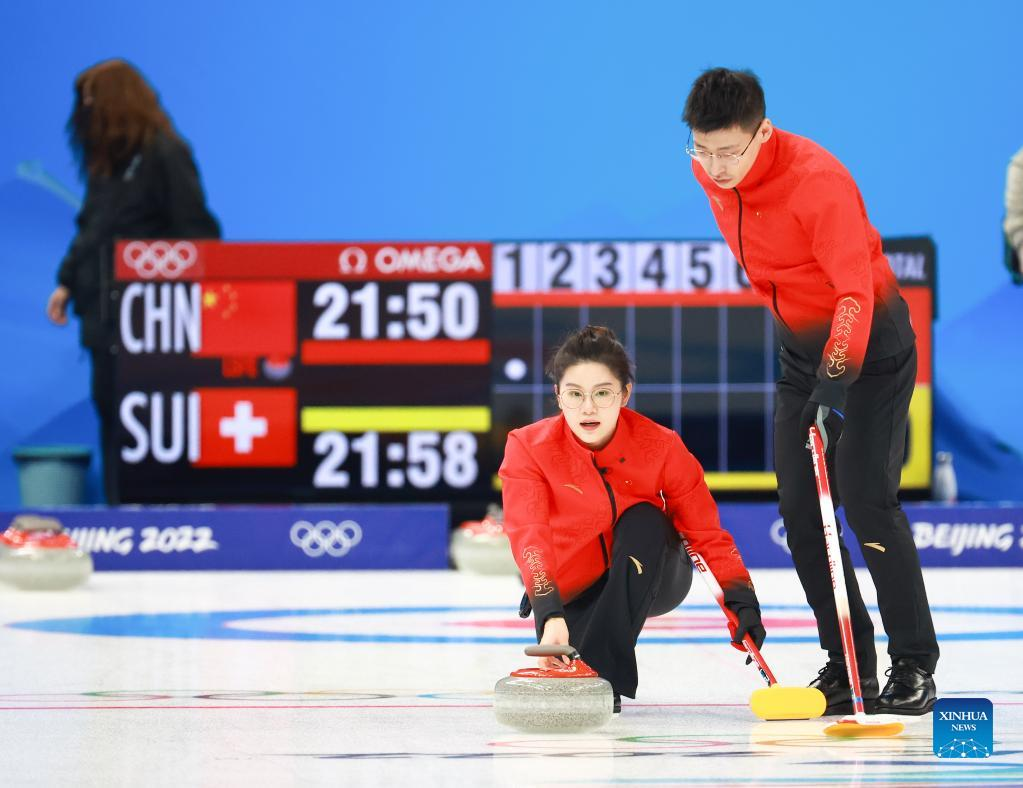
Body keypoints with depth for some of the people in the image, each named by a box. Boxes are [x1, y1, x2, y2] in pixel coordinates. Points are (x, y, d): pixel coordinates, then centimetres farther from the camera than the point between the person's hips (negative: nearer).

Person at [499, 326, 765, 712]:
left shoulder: (661, 447, -19)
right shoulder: (529, 447, -22)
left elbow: (707, 534, -17)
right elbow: (528, 535, -35)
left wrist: (740, 599, -33)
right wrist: (549, 614, -51)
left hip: (647, 578, 0)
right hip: (572, 589, 0)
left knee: (644, 520, -30)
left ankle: (604, 672, -30)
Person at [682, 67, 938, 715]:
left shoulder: (818, 180, -29)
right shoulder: (711, 174, -5)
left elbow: (857, 290, -36)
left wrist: (837, 374, -48)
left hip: (873, 344, -8)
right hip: (802, 346, 8)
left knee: (866, 498, -16)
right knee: (800, 508, 1)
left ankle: (915, 667, -8)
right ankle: (851, 667, 8)